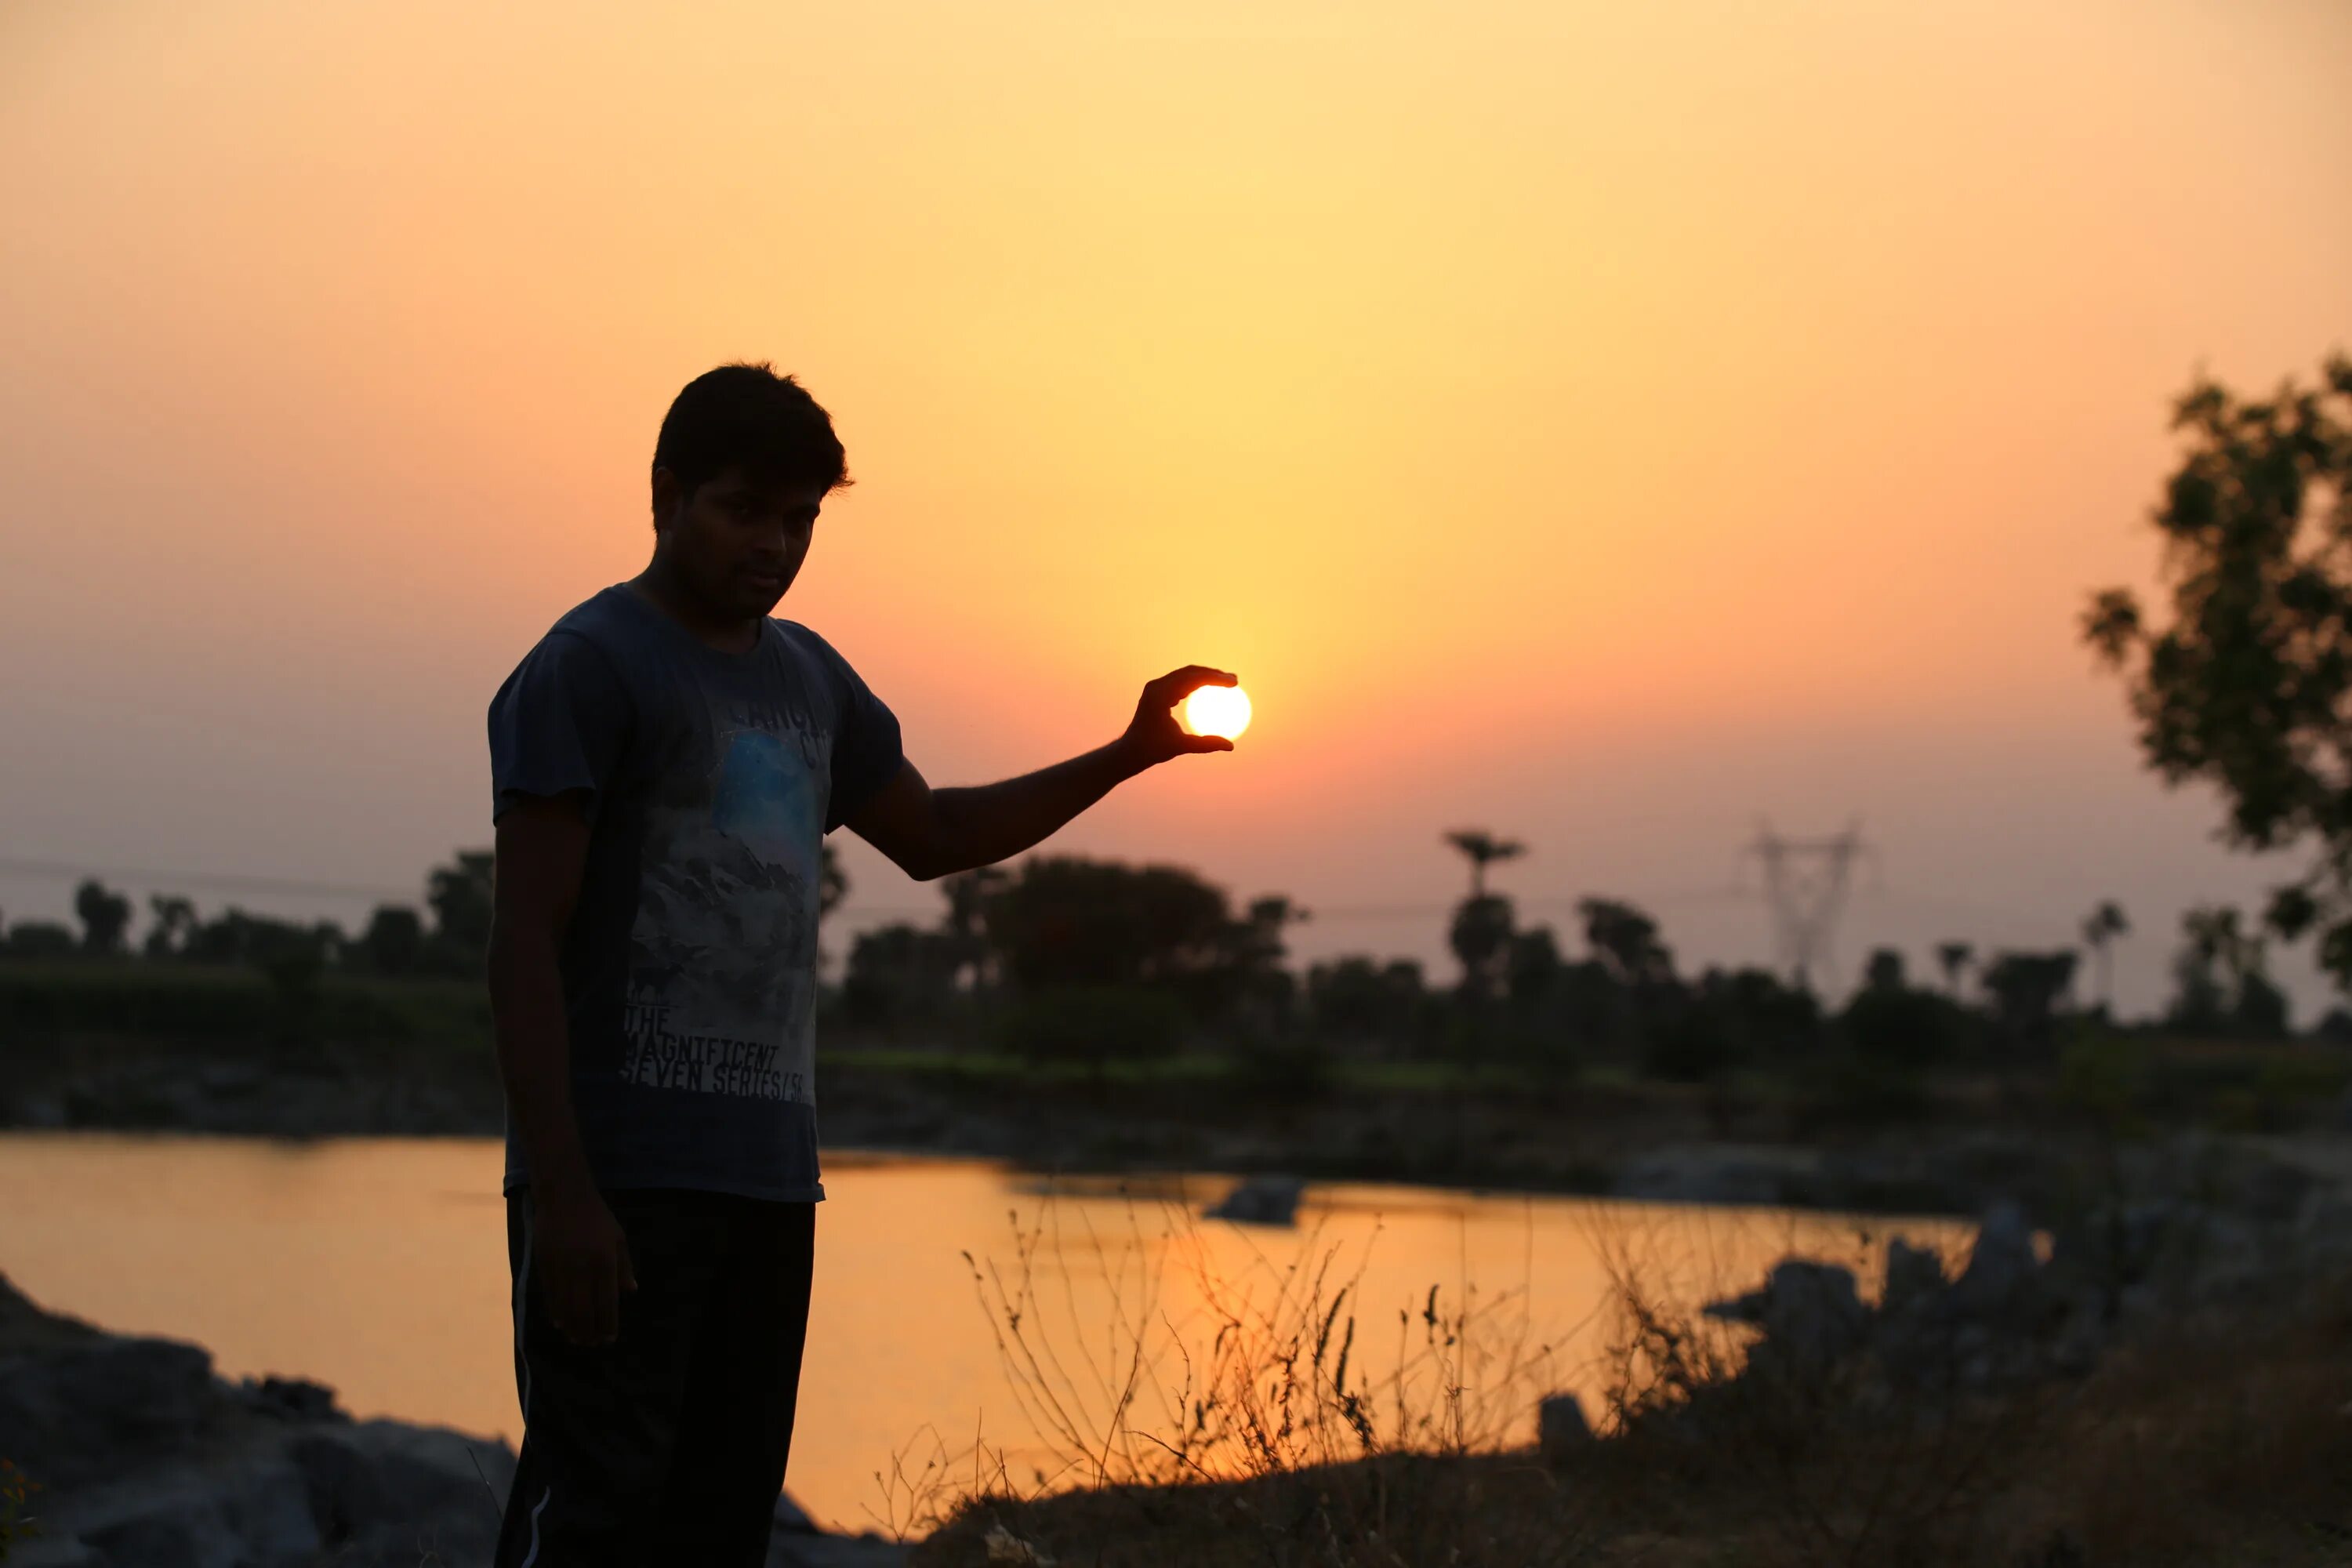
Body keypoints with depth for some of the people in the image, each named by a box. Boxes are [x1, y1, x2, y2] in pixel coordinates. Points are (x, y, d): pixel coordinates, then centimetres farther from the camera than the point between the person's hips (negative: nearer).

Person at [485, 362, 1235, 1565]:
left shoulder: (808, 677, 17)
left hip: (767, 1174, 7)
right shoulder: (587, 667, -5)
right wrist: (561, 1189, -17)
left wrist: (1130, 755, 22)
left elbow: (930, 834, 32)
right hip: (619, 1180, -7)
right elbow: (524, 945, -10)